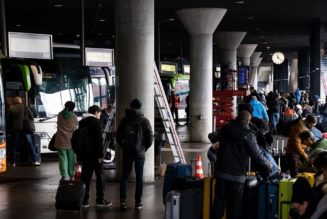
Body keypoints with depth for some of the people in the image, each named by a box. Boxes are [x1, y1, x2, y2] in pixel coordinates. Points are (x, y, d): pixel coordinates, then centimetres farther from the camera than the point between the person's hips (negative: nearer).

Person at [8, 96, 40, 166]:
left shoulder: (11, 109, 6)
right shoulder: (26, 108, 4)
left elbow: (9, 120, 6)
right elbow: (31, 118, 3)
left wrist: (10, 128, 15)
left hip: (15, 129, 1)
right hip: (26, 129, -1)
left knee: (14, 145, 10)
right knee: (31, 144, 2)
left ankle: (13, 162, 11)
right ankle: (35, 160, -4)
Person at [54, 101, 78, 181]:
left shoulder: (60, 115, -2)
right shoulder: (74, 117, -5)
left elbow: (58, 125, 10)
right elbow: (76, 127, 6)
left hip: (61, 140, 0)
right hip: (71, 140, 0)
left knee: (62, 157, 2)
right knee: (71, 158, 10)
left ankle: (64, 175, -1)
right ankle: (71, 175, 15)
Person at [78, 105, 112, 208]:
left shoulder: (82, 122, 13)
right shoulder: (96, 122, -10)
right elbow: (99, 139, -16)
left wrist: (79, 155, 19)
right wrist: (100, 154, -14)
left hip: (84, 154, 7)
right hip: (94, 154, -7)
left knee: (85, 176, 8)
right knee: (100, 176, 3)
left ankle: (84, 200, 6)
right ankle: (100, 200, 6)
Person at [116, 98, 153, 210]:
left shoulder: (124, 120, 1)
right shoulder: (144, 121, -5)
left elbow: (118, 136, 2)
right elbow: (150, 137, -5)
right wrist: (144, 148, 8)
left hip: (127, 152, 2)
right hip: (140, 153, -2)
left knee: (125, 176, 10)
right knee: (139, 177, 6)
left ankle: (122, 200, 2)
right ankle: (138, 202, 7)